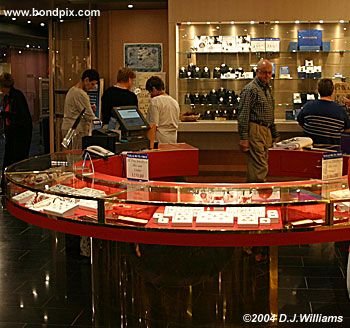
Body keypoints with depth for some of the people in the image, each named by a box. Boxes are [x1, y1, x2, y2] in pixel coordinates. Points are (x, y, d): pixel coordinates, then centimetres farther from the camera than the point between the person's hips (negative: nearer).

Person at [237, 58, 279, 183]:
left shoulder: (267, 89, 19)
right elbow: (243, 115, -15)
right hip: (255, 130, -9)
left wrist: (274, 135, 23)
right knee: (260, 168, -13)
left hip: (266, 131, 9)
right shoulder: (250, 89, -9)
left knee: (261, 166, 10)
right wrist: (243, 138, -20)